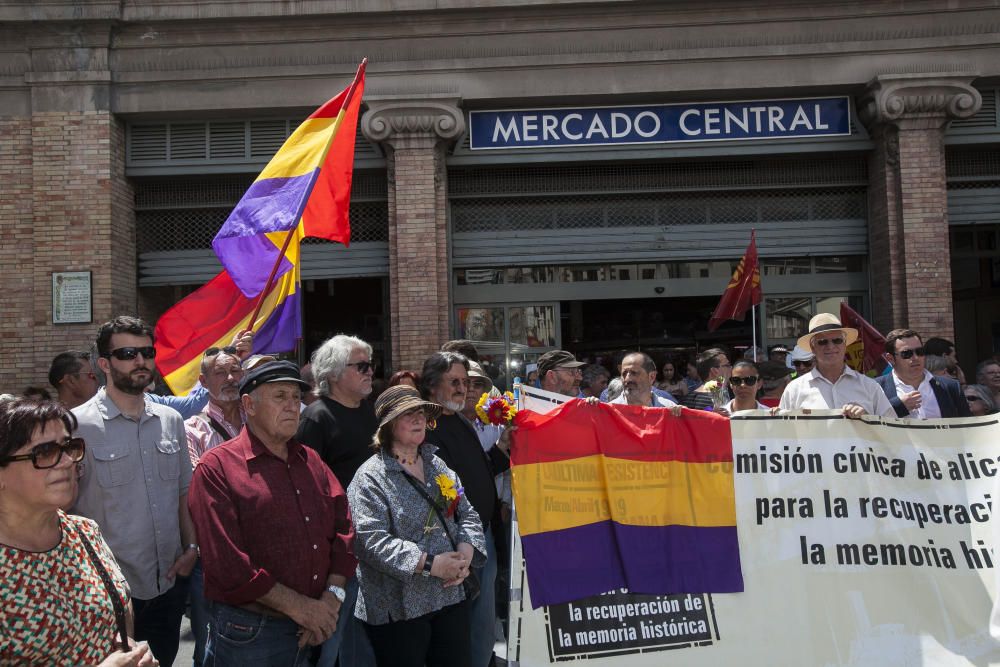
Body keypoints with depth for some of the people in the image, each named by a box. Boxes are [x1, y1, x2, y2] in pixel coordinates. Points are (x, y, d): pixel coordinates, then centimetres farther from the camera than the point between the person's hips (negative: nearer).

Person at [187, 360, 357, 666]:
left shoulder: (311, 461, 11)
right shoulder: (216, 468, -9)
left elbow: (343, 526, 6)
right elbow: (226, 563, -17)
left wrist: (332, 597, -8)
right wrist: (299, 607, -16)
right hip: (250, 633, -5)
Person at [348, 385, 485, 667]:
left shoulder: (439, 467, 13)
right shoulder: (370, 477, -10)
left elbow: (467, 515, 15)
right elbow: (370, 540, -19)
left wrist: (466, 552, -6)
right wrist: (428, 564, -21)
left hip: (451, 597, 6)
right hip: (398, 609, -6)